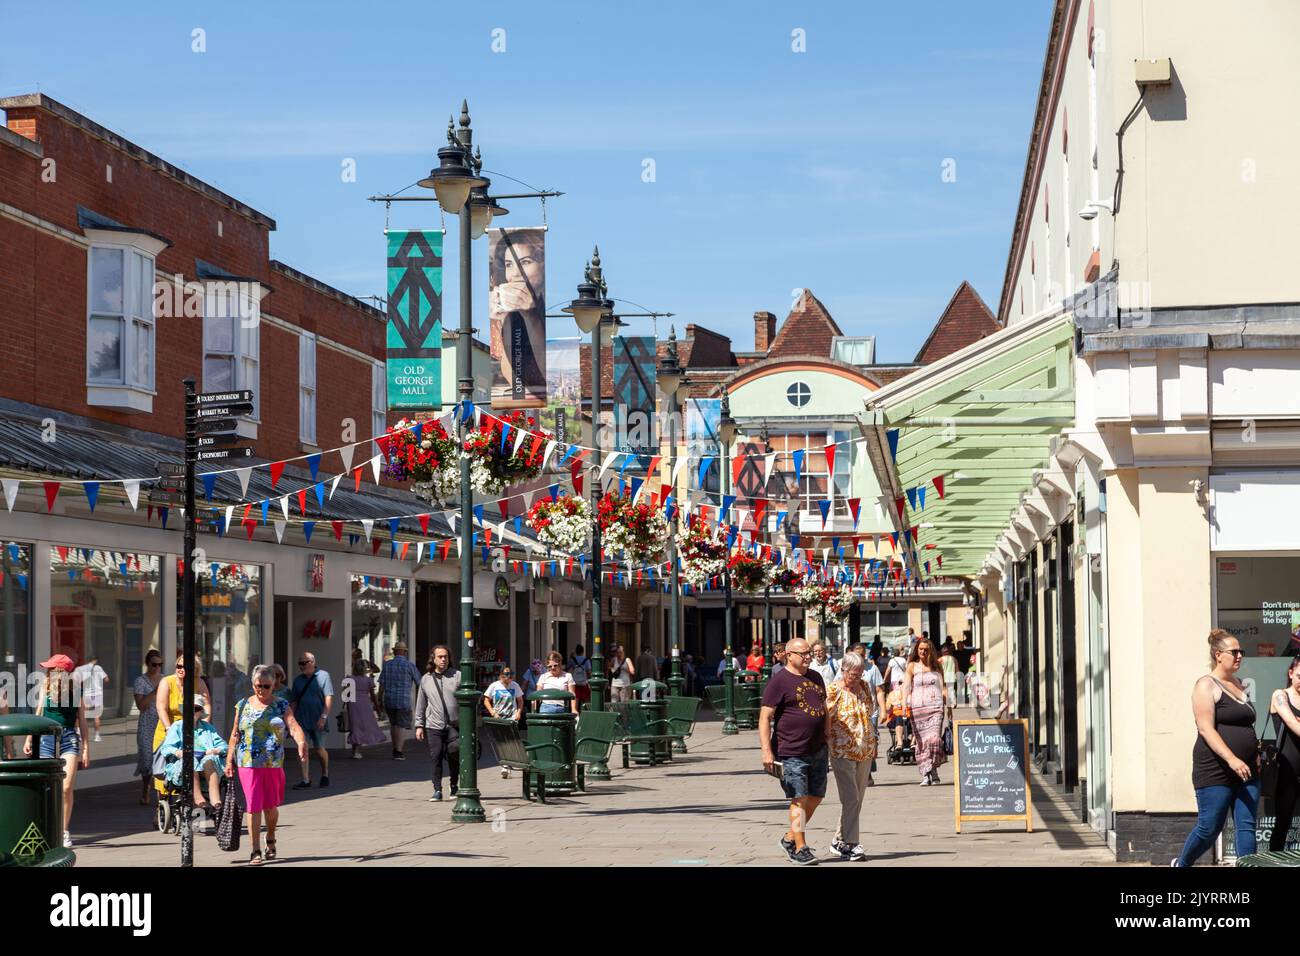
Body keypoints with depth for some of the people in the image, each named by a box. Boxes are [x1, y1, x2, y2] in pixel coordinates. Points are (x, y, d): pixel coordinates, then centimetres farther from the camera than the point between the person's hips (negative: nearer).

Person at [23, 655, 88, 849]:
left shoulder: (76, 692, 1)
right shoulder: (46, 689, 6)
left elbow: (82, 721, 6)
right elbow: (38, 715, 15)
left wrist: (85, 748, 3)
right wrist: (29, 740, 11)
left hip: (69, 739, -2)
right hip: (47, 738, 2)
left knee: (66, 788, -11)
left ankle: (65, 831, 0)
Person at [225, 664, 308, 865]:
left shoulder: (281, 706, 4)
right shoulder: (243, 705, 8)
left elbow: (293, 726, -12)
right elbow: (235, 735, 11)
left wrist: (301, 742, -32)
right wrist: (229, 761, 7)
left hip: (274, 764, 0)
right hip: (248, 763, 0)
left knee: (271, 806, 10)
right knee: (253, 806, -5)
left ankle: (270, 841, 35)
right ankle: (256, 851, 0)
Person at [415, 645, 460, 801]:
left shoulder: (457, 676, 3)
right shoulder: (426, 679, 10)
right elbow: (420, 704, 15)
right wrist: (419, 725, 10)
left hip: (454, 725, -1)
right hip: (433, 726, 1)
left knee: (454, 758, 1)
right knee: (436, 758, -3)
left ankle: (454, 788, 19)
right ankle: (437, 790, 2)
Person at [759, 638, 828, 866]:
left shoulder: (815, 677, 14)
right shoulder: (779, 681, -9)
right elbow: (765, 717, -12)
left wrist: (828, 740, 20)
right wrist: (767, 751, -19)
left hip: (818, 751, 8)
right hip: (791, 753, -7)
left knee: (816, 797, 11)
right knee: (799, 799, -7)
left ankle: (790, 838, 25)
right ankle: (800, 849, 0)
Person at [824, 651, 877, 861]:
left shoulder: (864, 686, 10)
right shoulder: (833, 690, -9)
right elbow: (826, 719, -9)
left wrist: (873, 745, 19)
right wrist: (828, 744, -14)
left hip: (865, 752, 7)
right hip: (843, 752, -6)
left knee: (856, 800, 10)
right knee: (850, 799, -12)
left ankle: (840, 840, 21)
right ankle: (851, 844, -10)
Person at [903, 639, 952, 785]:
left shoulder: (936, 665, 15)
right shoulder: (912, 666, 10)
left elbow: (943, 686, 16)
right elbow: (906, 686, 1)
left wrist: (948, 705, 10)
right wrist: (904, 703, -14)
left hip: (935, 706, 0)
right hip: (917, 707, 0)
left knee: (934, 738, -16)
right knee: (921, 740, -5)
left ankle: (934, 769, 1)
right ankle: (925, 775, -2)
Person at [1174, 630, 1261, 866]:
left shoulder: (1240, 686, 17)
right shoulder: (1207, 685, -7)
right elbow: (1206, 729, -17)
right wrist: (1231, 759, -26)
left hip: (1245, 771, 7)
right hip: (1215, 772, -7)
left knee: (1246, 827, -1)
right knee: (1209, 828, -1)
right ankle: (1181, 863, 22)